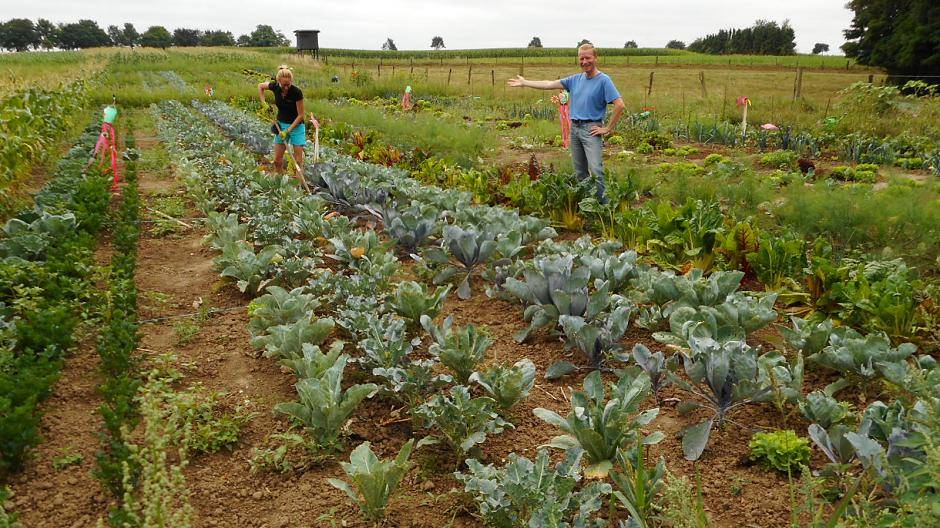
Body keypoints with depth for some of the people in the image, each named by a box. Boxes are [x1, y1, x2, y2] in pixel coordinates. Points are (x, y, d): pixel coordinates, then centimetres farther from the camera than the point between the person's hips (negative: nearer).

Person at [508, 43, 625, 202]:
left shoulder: (604, 80, -7)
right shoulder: (576, 79, 12)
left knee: (596, 171, -15)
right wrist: (524, 83, 17)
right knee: (580, 172, 11)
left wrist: (608, 129, -12)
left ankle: (604, 205, -11)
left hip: (591, 129, -7)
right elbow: (549, 84, 16)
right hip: (574, 128, 7)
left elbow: (619, 105, -14)